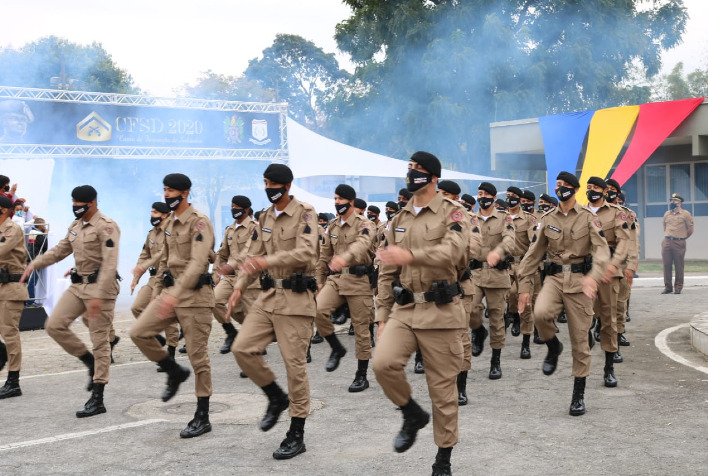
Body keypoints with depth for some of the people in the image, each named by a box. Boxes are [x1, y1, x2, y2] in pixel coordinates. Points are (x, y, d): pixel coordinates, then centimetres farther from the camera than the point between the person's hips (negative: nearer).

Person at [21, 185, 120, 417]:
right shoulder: (75, 226, 13)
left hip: (100, 286, -8)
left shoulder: (106, 226, -14)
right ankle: (91, 362, 16)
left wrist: (99, 295, -27)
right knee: (54, 325, -1)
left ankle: (97, 399, 2)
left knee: (100, 341, -3)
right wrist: (35, 263, 5)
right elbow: (60, 250, 21)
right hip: (78, 285, 8)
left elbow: (110, 264, -21)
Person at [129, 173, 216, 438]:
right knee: (139, 332, -5)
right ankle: (175, 372, 17)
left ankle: (202, 418, 8)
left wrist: (176, 294, -34)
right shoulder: (169, 223, 13)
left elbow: (197, 263, -26)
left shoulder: (199, 222, -14)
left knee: (197, 355, -3)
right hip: (170, 291, 8)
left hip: (195, 294, -8)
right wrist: (157, 292, 22)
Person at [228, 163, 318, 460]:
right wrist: (239, 287, 3)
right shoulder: (265, 218, 12)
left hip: (296, 299, -7)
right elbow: (255, 255, 16)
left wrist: (269, 261, -35)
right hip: (269, 295, 7)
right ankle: (276, 397, 18)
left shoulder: (305, 214, -8)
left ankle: (296, 435, 8)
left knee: (294, 364, -3)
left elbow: (306, 252, -23)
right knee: (242, 348, -5)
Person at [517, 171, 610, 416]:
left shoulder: (588, 218, 0)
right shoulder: (547, 220, 9)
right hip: (554, 277, 2)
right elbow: (533, 254, 10)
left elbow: (602, 249, -13)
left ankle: (579, 394, 13)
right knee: (540, 313, -30)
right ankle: (553, 346, 3)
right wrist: (524, 286, 5)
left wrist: (594, 275, -32)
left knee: (579, 338, 1)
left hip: (579, 280, -2)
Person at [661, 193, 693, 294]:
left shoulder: (685, 214, 1)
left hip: (679, 243, -4)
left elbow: (690, 230, 4)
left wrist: (681, 238, 9)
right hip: (667, 242, 4)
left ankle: (678, 287, 7)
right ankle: (668, 287, 9)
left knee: (679, 266, 0)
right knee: (666, 265, 2)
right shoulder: (667, 214, 14)